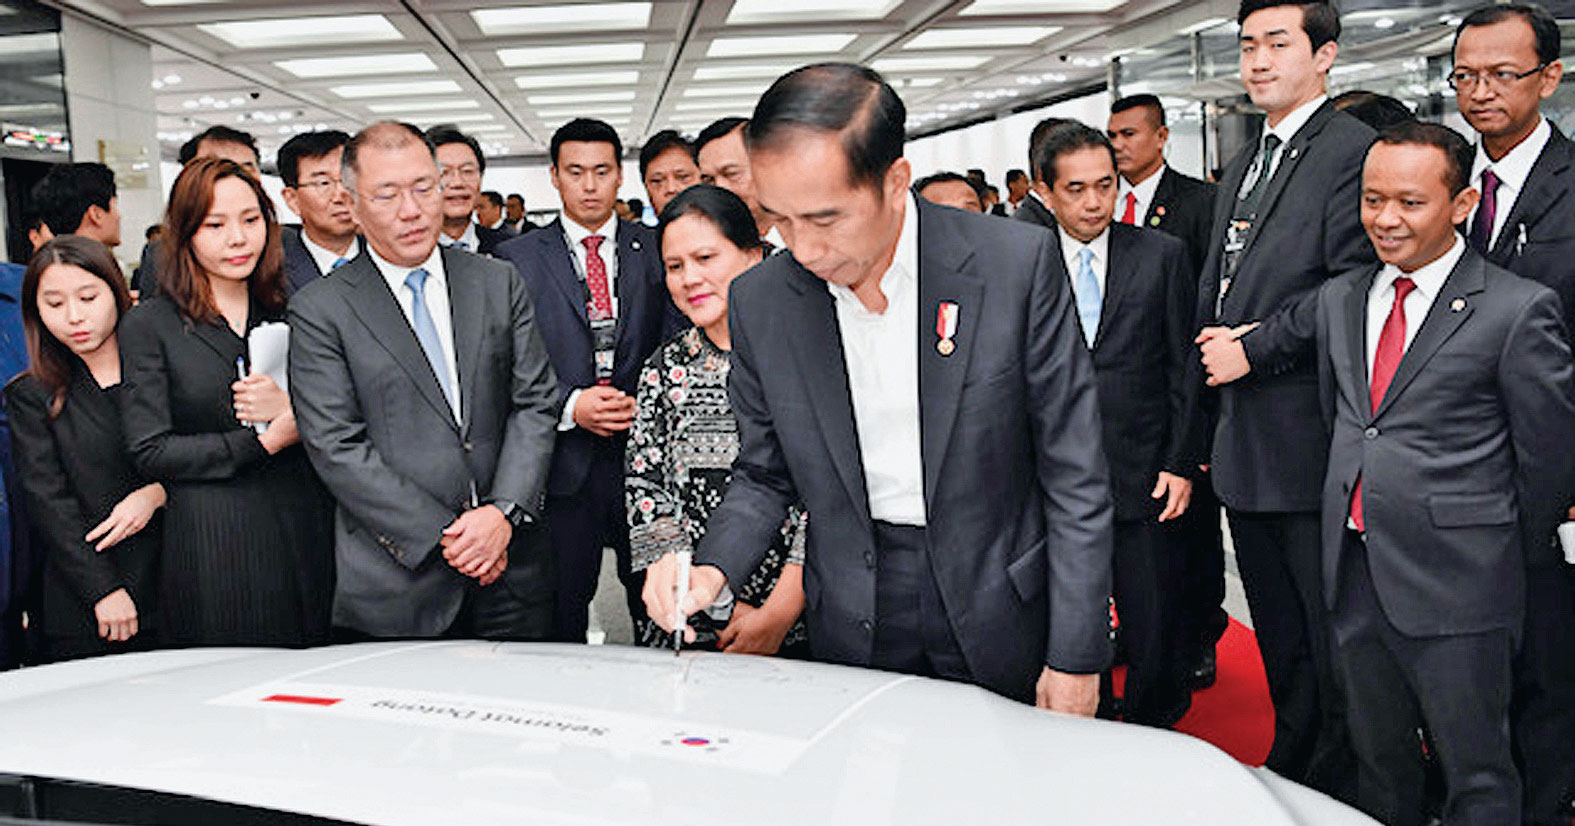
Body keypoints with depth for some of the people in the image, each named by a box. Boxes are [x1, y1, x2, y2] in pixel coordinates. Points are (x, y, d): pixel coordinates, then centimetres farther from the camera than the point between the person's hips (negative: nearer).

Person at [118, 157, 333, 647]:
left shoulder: (288, 313, 11)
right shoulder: (149, 325, -1)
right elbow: (150, 452, -6)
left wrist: (291, 410, -9)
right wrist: (264, 441, -12)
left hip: (303, 530, 4)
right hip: (211, 546, -3)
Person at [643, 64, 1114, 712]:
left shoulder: (1017, 265, -15)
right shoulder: (759, 302, -7)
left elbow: (1074, 476, -10)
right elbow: (765, 474, 6)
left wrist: (1076, 658, -9)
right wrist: (713, 569, -14)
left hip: (999, 621, -1)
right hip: (851, 629, 2)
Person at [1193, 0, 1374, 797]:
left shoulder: (1353, 150, -10)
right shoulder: (1241, 168, 18)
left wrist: (1253, 350, -16)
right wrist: (1215, 341, 6)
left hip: (1310, 440, -8)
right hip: (1244, 443, 8)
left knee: (1334, 639, 3)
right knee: (1280, 637, 20)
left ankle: (1347, 789, 19)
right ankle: (1293, 768, 34)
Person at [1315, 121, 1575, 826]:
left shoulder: (1519, 310, -10)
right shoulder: (1338, 299, 9)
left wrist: (1500, 553, 3)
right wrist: (1354, 510, 13)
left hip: (1455, 587, -5)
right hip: (1352, 576, 5)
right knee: (1377, 762, 19)